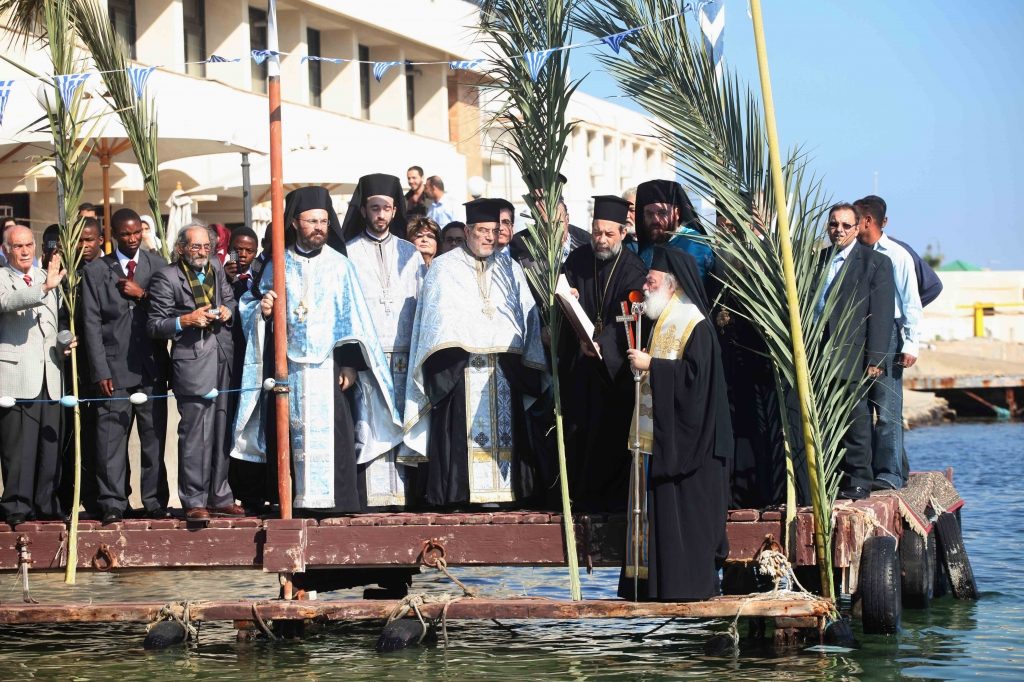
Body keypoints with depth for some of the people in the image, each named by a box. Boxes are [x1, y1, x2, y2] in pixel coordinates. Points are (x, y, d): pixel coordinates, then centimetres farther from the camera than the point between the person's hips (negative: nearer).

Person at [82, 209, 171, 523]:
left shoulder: (156, 264, 9)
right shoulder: (96, 271, 3)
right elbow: (92, 324, 0)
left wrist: (142, 295, -10)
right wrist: (101, 371, -6)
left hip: (151, 367, 2)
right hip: (115, 368, -2)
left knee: (154, 436, 3)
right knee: (111, 436, -4)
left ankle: (155, 501, 10)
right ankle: (112, 503, 2)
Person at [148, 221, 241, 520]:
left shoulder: (216, 267, 13)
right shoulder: (167, 277, -5)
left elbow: (230, 299, 29)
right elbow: (154, 325, -5)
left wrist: (228, 312, 7)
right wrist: (186, 320, -18)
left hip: (223, 359, 6)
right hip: (192, 363, -6)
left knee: (221, 431, 10)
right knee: (196, 433, -7)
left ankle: (219, 498, 18)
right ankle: (195, 502, -1)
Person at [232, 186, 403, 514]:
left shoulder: (339, 265, 5)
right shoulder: (278, 266, 9)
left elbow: (352, 317, 2)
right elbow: (250, 305, 17)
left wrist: (350, 364, -6)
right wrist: (262, 308, -8)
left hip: (329, 367, -1)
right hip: (290, 369, 1)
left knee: (332, 435, -8)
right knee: (295, 436, -1)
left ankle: (336, 500, -5)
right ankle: (298, 502, 2)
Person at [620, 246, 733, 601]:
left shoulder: (694, 325, -12)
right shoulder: (664, 321, 17)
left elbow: (695, 373, -22)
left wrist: (650, 365, -18)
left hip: (682, 436, -10)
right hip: (659, 435, 10)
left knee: (684, 509, -6)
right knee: (658, 508, 8)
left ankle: (689, 582, -2)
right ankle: (656, 581, 11)